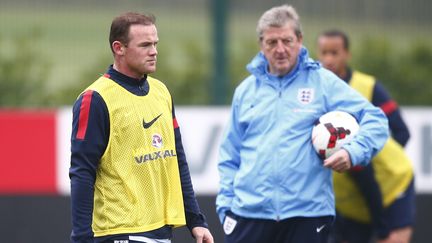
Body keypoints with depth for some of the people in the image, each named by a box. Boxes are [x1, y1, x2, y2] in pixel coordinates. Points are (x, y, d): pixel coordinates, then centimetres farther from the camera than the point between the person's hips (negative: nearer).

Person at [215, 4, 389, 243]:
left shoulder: (323, 83, 1)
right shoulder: (246, 90, 11)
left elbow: (375, 119, -2)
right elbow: (230, 156, 15)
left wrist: (352, 152, -19)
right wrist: (225, 202, 6)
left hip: (308, 213, -2)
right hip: (248, 212, 2)